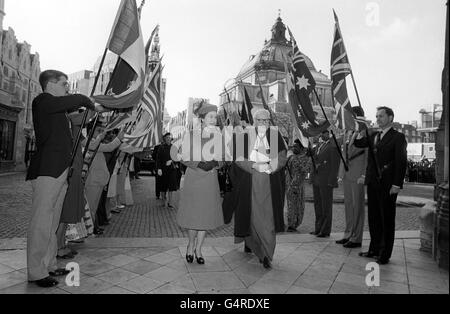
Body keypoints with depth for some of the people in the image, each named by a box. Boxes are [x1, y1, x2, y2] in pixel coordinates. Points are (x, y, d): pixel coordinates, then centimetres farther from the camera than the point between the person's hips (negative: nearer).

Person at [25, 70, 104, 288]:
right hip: (46, 171, -9)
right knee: (41, 222, -3)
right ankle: (36, 272, 6)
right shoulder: (43, 101, -8)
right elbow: (77, 99, -18)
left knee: (52, 222, 13)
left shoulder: (58, 107, 19)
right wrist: (92, 104, -2)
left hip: (60, 171, 9)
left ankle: (49, 266, 23)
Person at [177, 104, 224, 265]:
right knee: (193, 213, 2)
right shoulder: (191, 135, -2)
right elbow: (184, 158, -4)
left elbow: (221, 159, 6)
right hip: (193, 177, -2)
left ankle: (198, 249, 21)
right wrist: (200, 165, -17)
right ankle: (191, 244, 28)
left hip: (210, 179, 2)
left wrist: (214, 163, -15)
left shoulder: (218, 136, 4)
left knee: (207, 214, 5)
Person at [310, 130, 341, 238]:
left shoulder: (333, 147, -7)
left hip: (326, 181, -7)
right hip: (316, 180, 8)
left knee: (326, 206, 0)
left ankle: (325, 231, 8)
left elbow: (335, 166, -10)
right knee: (317, 205, 11)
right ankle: (318, 229, 21)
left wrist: (331, 182, -15)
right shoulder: (317, 147, 17)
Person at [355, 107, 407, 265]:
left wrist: (397, 184, -16)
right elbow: (359, 144, 6)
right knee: (374, 218, 12)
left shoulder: (398, 137, -5)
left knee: (387, 219, 4)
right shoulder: (374, 136, 16)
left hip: (388, 185, -6)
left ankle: (385, 255, 13)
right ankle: (374, 249, 24)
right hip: (373, 183, 6)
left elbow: (401, 162, -10)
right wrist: (361, 132, -11)